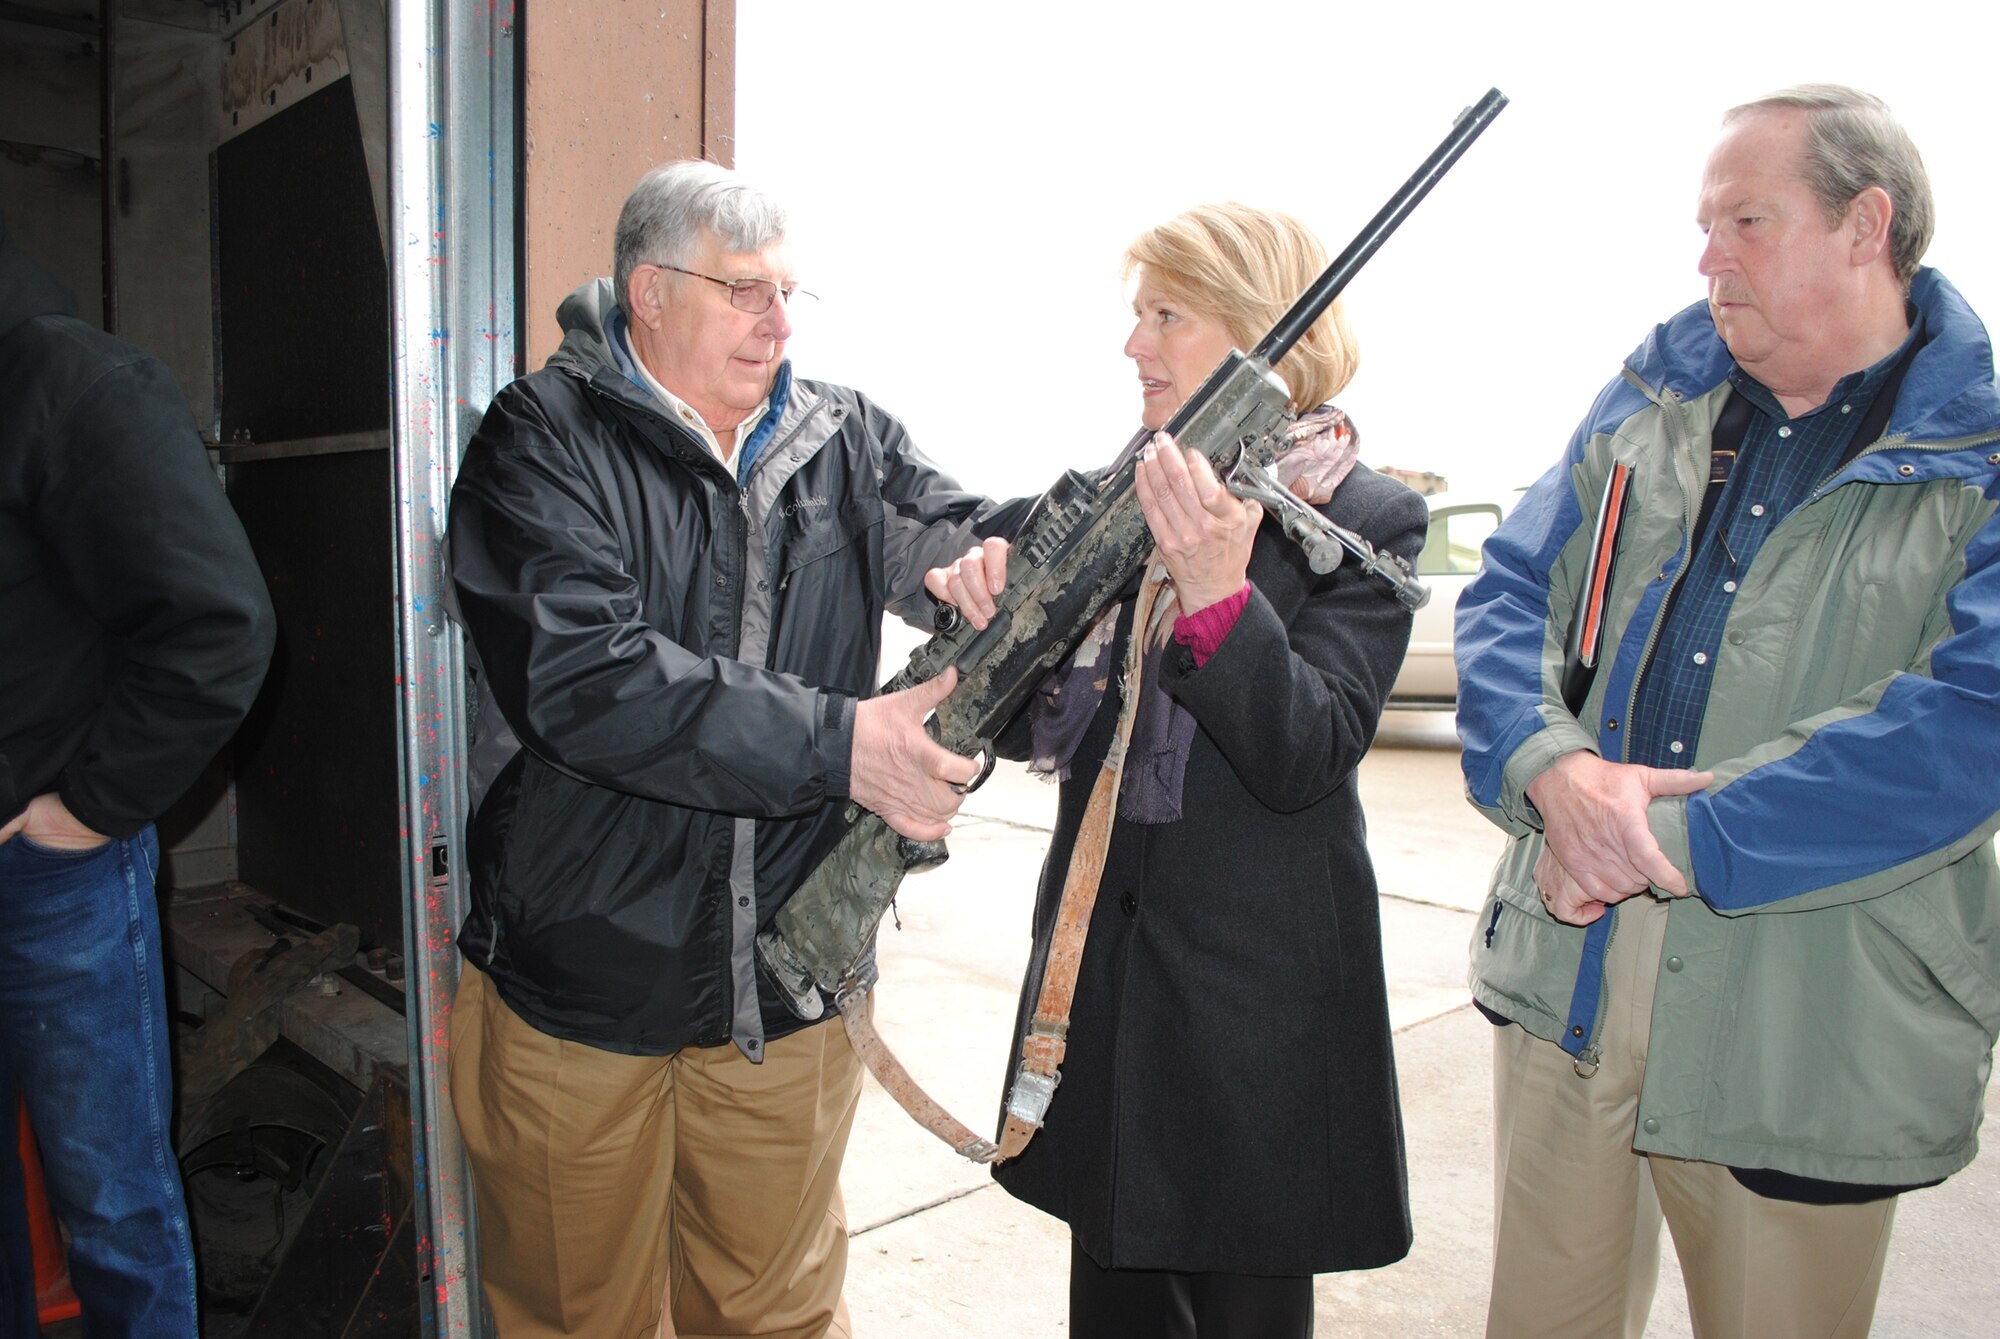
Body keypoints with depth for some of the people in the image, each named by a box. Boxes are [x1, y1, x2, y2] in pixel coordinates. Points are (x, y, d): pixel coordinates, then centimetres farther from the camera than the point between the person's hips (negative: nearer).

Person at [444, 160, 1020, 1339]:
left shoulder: (848, 442, 6)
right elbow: (576, 675, -22)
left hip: (789, 986, 3)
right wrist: (839, 743, -26)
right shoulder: (547, 441, -8)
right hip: (577, 986, -2)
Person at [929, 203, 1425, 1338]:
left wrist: (1216, 589, -35)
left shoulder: (1368, 520, -9)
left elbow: (1303, 757, -21)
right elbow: (1049, 733, 6)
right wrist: (1001, 617, -14)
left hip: (1259, 998, -5)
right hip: (1104, 975, 5)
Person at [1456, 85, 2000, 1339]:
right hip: (1567, 966, 4)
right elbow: (1509, 596, 4)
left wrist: (1677, 842, -20)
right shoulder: (1654, 395, 9)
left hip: (1805, 1019, -3)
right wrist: (1554, 766, -15)